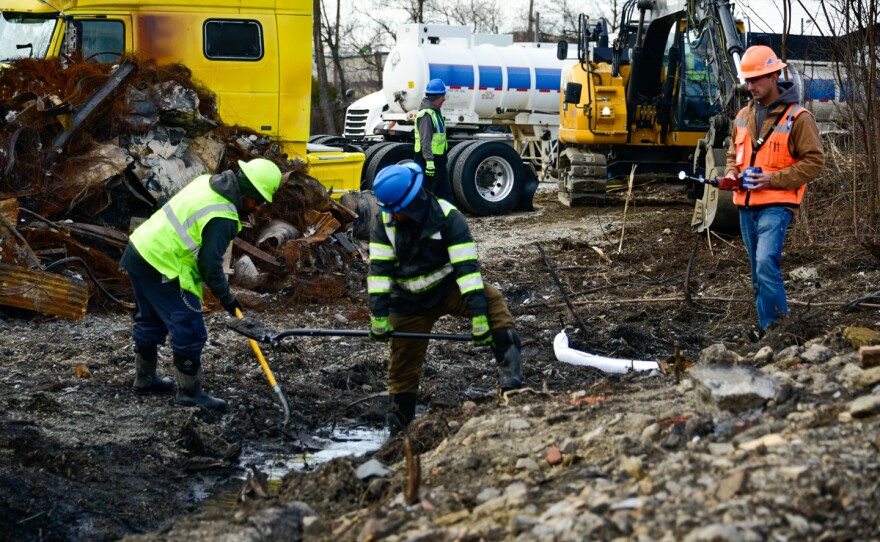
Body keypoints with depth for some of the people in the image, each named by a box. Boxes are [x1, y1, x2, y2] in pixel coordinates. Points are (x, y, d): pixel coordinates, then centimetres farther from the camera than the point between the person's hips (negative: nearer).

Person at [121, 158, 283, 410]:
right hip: (161, 268, -10)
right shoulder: (222, 218, -21)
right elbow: (210, 264, -19)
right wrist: (226, 298, -4)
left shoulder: (207, 182, 6)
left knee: (150, 320, 24)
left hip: (140, 250, 10)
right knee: (189, 330, -2)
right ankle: (190, 392, 7)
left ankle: (145, 378, 39)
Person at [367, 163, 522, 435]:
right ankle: (398, 430, 21)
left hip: (448, 287, -2)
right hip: (410, 302, 3)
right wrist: (379, 315, -16)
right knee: (403, 367, 4)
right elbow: (379, 268, -10)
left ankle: (510, 379, -36)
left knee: (491, 300, -31)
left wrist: (478, 314, -34)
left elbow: (466, 266, -28)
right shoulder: (384, 222, -11)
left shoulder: (447, 217, -22)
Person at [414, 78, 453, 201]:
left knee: (445, 191, 14)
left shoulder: (435, 112, 15)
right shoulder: (426, 114, -18)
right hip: (428, 160, -10)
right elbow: (425, 140, -25)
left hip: (438, 160, 10)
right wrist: (429, 161, -30)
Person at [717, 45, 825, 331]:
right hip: (747, 205, 7)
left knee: (766, 262, -23)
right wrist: (731, 174, 3)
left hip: (776, 204, -7)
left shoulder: (797, 117, -8)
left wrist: (774, 179, -18)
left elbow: (814, 160, -10)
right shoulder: (744, 116, 12)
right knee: (758, 274, 11)